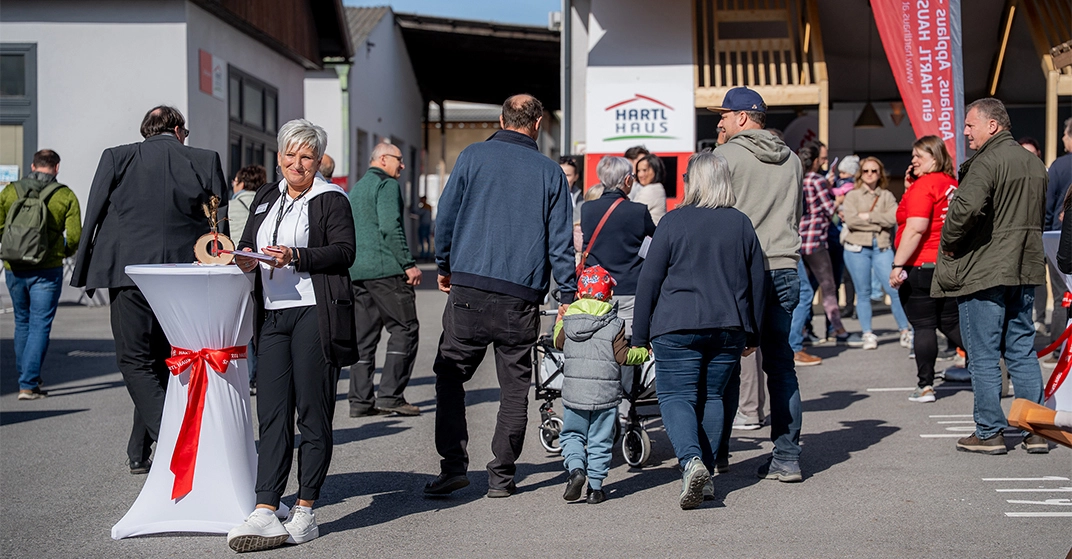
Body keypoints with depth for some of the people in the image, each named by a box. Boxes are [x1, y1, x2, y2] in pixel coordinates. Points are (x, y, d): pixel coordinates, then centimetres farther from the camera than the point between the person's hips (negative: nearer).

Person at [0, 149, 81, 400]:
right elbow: (75, 237, -9)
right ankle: (28, 385, -5)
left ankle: (25, 377, 29)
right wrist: (63, 251, 12)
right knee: (40, 325, 0)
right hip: (47, 269, -3)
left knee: (22, 322, 20)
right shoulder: (66, 196, -4)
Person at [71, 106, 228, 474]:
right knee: (164, 361, 14)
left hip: (130, 274, -2)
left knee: (135, 360, 4)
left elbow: (93, 218, 2)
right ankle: (140, 453, 22)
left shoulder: (116, 158, 3)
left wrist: (84, 273, 9)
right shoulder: (205, 161, 3)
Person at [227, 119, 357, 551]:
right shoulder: (266, 199, 20)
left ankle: (305, 512, 6)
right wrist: (246, 259, -1)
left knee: (313, 415, -1)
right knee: (271, 416, -1)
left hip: (314, 316, -6)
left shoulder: (331, 199, 1)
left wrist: (297, 257, -20)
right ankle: (266, 514, -4)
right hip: (272, 316, 6)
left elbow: (344, 252, -9)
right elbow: (246, 244, 22)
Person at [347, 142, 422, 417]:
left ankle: (360, 400, 8)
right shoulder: (387, 185, -5)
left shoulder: (355, 188, 23)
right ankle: (390, 395, -8)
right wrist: (409, 264, -16)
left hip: (355, 271, 9)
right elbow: (390, 227, -17)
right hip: (385, 269, -9)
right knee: (405, 329, -3)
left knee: (364, 335, 9)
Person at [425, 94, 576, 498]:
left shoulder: (473, 157, 3)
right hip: (522, 298, 1)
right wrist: (568, 297, 10)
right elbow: (561, 241, 4)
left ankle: (453, 464, -1)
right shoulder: (550, 172, 5)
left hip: (469, 288, -1)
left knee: (449, 376, 9)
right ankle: (501, 476, 11)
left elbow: (445, 215, 4)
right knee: (514, 388, 9)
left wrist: (444, 266, 18)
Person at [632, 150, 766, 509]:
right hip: (729, 329, 4)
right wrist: (752, 335, 22)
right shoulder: (742, 224, 8)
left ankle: (691, 461, -23)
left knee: (675, 396, 0)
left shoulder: (673, 222, -4)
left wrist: (640, 335, 3)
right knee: (712, 396, 13)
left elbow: (649, 280, -3)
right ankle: (705, 476, 13)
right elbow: (757, 282, 13)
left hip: (678, 327, -4)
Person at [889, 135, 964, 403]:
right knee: (952, 323, 16)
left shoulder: (923, 185, -13)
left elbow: (915, 228, -22)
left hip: (921, 266, -8)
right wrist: (910, 191, 14)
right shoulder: (951, 184, 13)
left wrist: (898, 264, -20)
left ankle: (925, 387, 0)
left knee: (923, 326, -3)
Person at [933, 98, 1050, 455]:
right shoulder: (1035, 164, 14)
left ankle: (989, 433, 5)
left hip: (983, 271, -8)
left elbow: (966, 208, -29)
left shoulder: (987, 162, -15)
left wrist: (949, 243, -14)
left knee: (983, 356, 0)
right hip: (1025, 271, 8)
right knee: (1022, 351, 12)